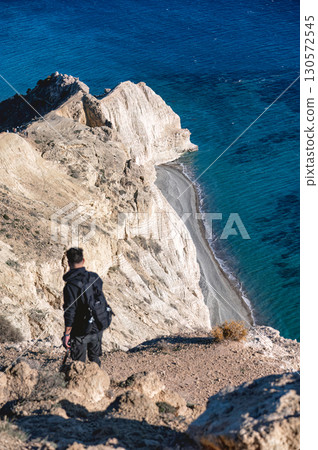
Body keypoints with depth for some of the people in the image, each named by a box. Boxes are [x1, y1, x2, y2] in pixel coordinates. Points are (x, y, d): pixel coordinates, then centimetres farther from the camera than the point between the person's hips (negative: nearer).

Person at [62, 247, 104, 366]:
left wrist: (67, 334, -11)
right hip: (97, 328, 5)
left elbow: (70, 313, -19)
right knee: (95, 358, 23)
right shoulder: (95, 277, -6)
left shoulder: (70, 286, -22)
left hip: (80, 332, -5)